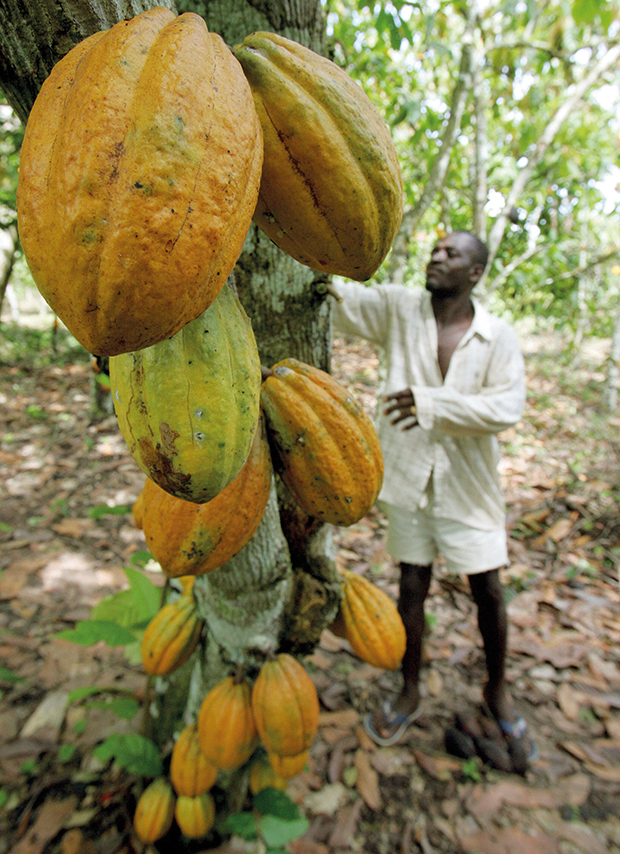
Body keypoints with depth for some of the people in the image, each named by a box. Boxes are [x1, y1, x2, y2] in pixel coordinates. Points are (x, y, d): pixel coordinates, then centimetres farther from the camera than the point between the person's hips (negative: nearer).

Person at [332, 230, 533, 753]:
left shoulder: (499, 337, -4)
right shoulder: (398, 308, 0)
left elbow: (507, 408, -14)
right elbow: (336, 296, -6)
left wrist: (431, 402, -23)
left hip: (468, 481, 0)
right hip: (409, 474, 1)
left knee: (488, 591, 11)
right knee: (412, 587, 13)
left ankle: (497, 688, 41)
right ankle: (410, 692, 37)